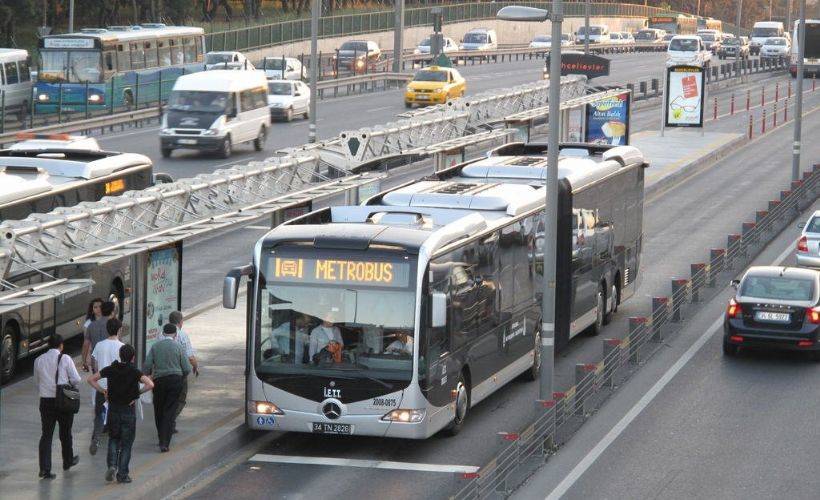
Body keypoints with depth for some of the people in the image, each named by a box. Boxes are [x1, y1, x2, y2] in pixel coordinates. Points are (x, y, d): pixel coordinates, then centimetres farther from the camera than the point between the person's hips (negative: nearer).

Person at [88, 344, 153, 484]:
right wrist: (138, 392, -8)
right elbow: (150, 384, -22)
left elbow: (91, 379, 1)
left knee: (113, 439, 19)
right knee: (126, 443, 7)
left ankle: (112, 465, -2)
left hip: (113, 409, 3)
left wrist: (103, 391, 4)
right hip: (128, 410, -3)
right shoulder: (134, 372, -11)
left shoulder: (111, 369, -1)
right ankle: (122, 474, 6)